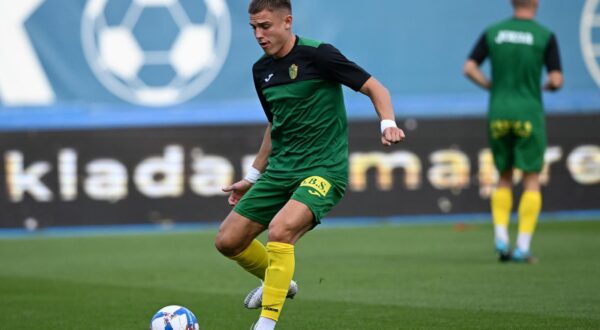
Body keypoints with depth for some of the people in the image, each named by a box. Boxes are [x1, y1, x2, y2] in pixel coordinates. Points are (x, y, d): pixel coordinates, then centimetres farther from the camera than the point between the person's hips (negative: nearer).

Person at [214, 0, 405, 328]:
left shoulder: (317, 54, -12)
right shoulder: (261, 70, 9)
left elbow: (375, 88, -9)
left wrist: (388, 124, -27)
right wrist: (253, 177, 26)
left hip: (322, 168, -7)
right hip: (280, 169, 7)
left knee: (280, 230, -31)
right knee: (227, 240, 2)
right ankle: (278, 282, 31)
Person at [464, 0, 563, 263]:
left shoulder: (492, 32, 5)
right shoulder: (545, 36, -5)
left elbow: (469, 69, 0)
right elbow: (557, 81, -9)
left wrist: (493, 87, 13)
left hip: (498, 113, 3)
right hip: (529, 114, -3)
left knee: (504, 178, 17)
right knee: (532, 181, 5)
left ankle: (501, 238, 1)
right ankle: (523, 247, -4)